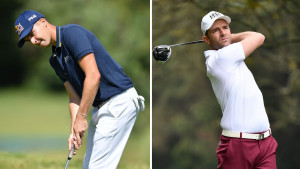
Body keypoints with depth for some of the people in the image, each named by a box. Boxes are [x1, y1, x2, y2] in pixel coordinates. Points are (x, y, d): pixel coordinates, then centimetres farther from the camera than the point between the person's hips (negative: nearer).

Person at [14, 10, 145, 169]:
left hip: (119, 101, -10)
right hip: (101, 107, 10)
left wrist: (81, 117, -18)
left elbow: (93, 76, -22)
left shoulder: (72, 33, -14)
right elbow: (74, 96, 12)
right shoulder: (55, 60, 15)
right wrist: (74, 130, -4)